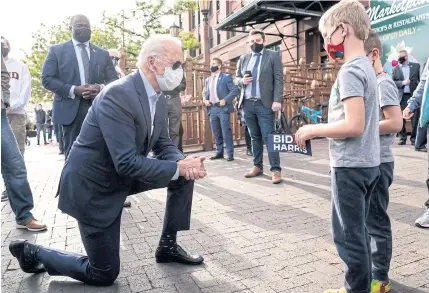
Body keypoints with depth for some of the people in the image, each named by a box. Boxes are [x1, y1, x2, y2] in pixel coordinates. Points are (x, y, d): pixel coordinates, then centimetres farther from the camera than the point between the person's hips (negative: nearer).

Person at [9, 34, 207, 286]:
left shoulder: (158, 98, 0)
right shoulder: (118, 95, -28)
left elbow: (164, 145, 5)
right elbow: (127, 163, -33)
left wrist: (184, 163, -16)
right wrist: (178, 167, -26)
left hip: (123, 176, 9)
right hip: (93, 185, -8)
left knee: (185, 174, 0)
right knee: (104, 274, 3)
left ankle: (168, 246, 14)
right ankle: (32, 252, 24)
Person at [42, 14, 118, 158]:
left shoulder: (103, 53, 17)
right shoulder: (57, 50, 10)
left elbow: (114, 80, 12)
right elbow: (47, 79, 1)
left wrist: (101, 87, -11)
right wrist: (74, 90, -14)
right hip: (71, 109, -2)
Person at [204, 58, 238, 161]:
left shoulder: (226, 77, -1)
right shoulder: (208, 80, 17)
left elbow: (235, 90, -8)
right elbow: (206, 93, 23)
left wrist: (225, 100, -18)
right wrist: (205, 100, 1)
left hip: (223, 108, -6)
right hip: (212, 109, 6)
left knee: (226, 132, -7)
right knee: (216, 133, 10)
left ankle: (230, 154, 0)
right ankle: (219, 153, 19)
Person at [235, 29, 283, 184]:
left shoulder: (273, 56, 2)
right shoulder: (243, 58, 15)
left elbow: (278, 79, -4)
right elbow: (237, 78, 19)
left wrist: (277, 100, -15)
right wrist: (242, 80, -5)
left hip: (264, 104, -4)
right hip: (247, 103, 5)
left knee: (268, 137, -8)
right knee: (255, 137, 11)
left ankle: (276, 170, -4)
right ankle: (257, 166, 20)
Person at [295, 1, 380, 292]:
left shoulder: (350, 71, -16)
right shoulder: (366, 66, 12)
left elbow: (354, 125, -25)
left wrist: (313, 130, -15)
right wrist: (322, 128, 13)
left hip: (351, 166, -10)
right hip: (368, 163, 10)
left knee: (348, 234, 4)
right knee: (358, 231, 19)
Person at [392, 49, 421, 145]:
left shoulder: (416, 66, 8)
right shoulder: (395, 69, 7)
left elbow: (421, 79, 6)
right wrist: (402, 83, -16)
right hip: (401, 96, 0)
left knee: (415, 118, 1)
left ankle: (414, 138, 10)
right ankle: (402, 137, 13)